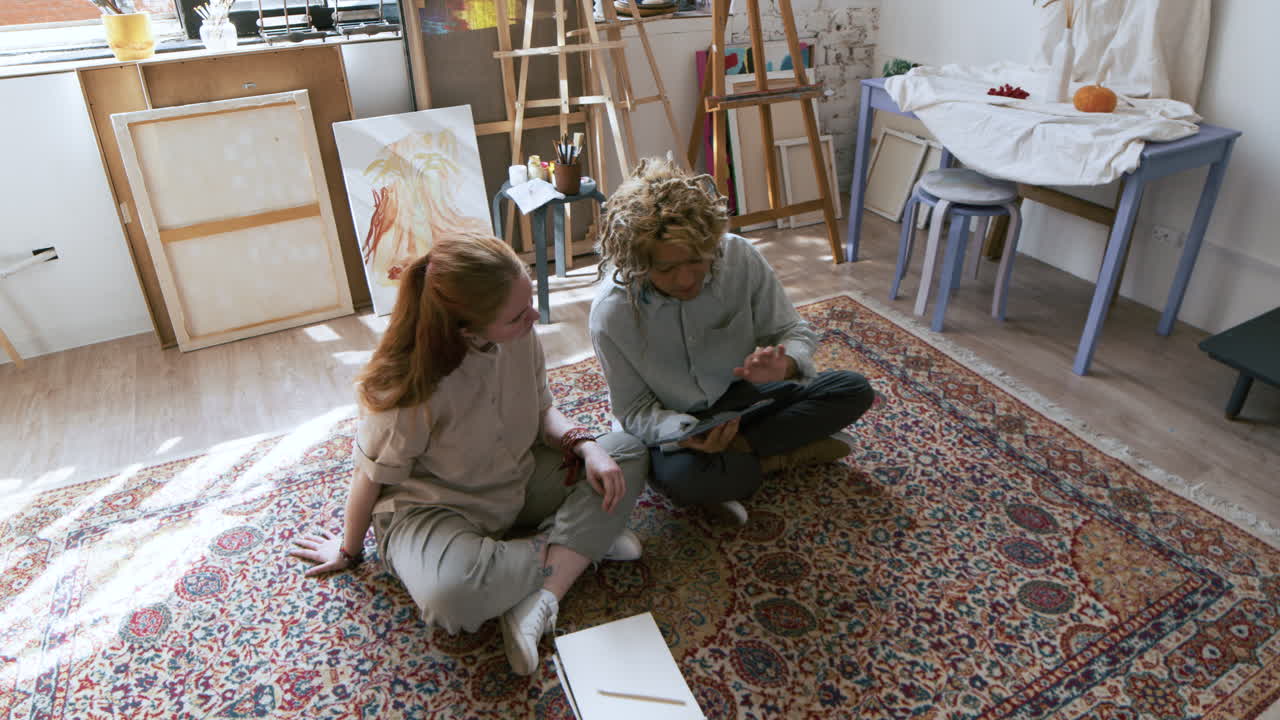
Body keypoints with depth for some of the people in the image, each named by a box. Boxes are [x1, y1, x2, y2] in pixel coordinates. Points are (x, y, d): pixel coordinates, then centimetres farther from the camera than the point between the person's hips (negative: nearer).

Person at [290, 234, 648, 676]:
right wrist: (349, 550, 4)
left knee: (628, 453, -10)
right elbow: (373, 475, -13)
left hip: (518, 481, 6)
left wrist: (584, 446, -20)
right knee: (450, 596, -38)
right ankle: (586, 541, -11)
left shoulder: (518, 335, -16)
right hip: (431, 506, -5)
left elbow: (541, 410, 1)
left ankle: (539, 601, -20)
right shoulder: (410, 388, -30)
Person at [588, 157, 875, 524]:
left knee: (854, 391, -10)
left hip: (740, 396, 3)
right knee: (680, 478, -38)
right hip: (671, 422, -3)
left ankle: (737, 448, -16)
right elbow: (634, 411, -15)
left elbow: (794, 332, -7)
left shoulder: (740, 257, -20)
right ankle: (792, 450, -12)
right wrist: (686, 433, -36)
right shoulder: (611, 313, -25)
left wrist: (785, 364, -33)